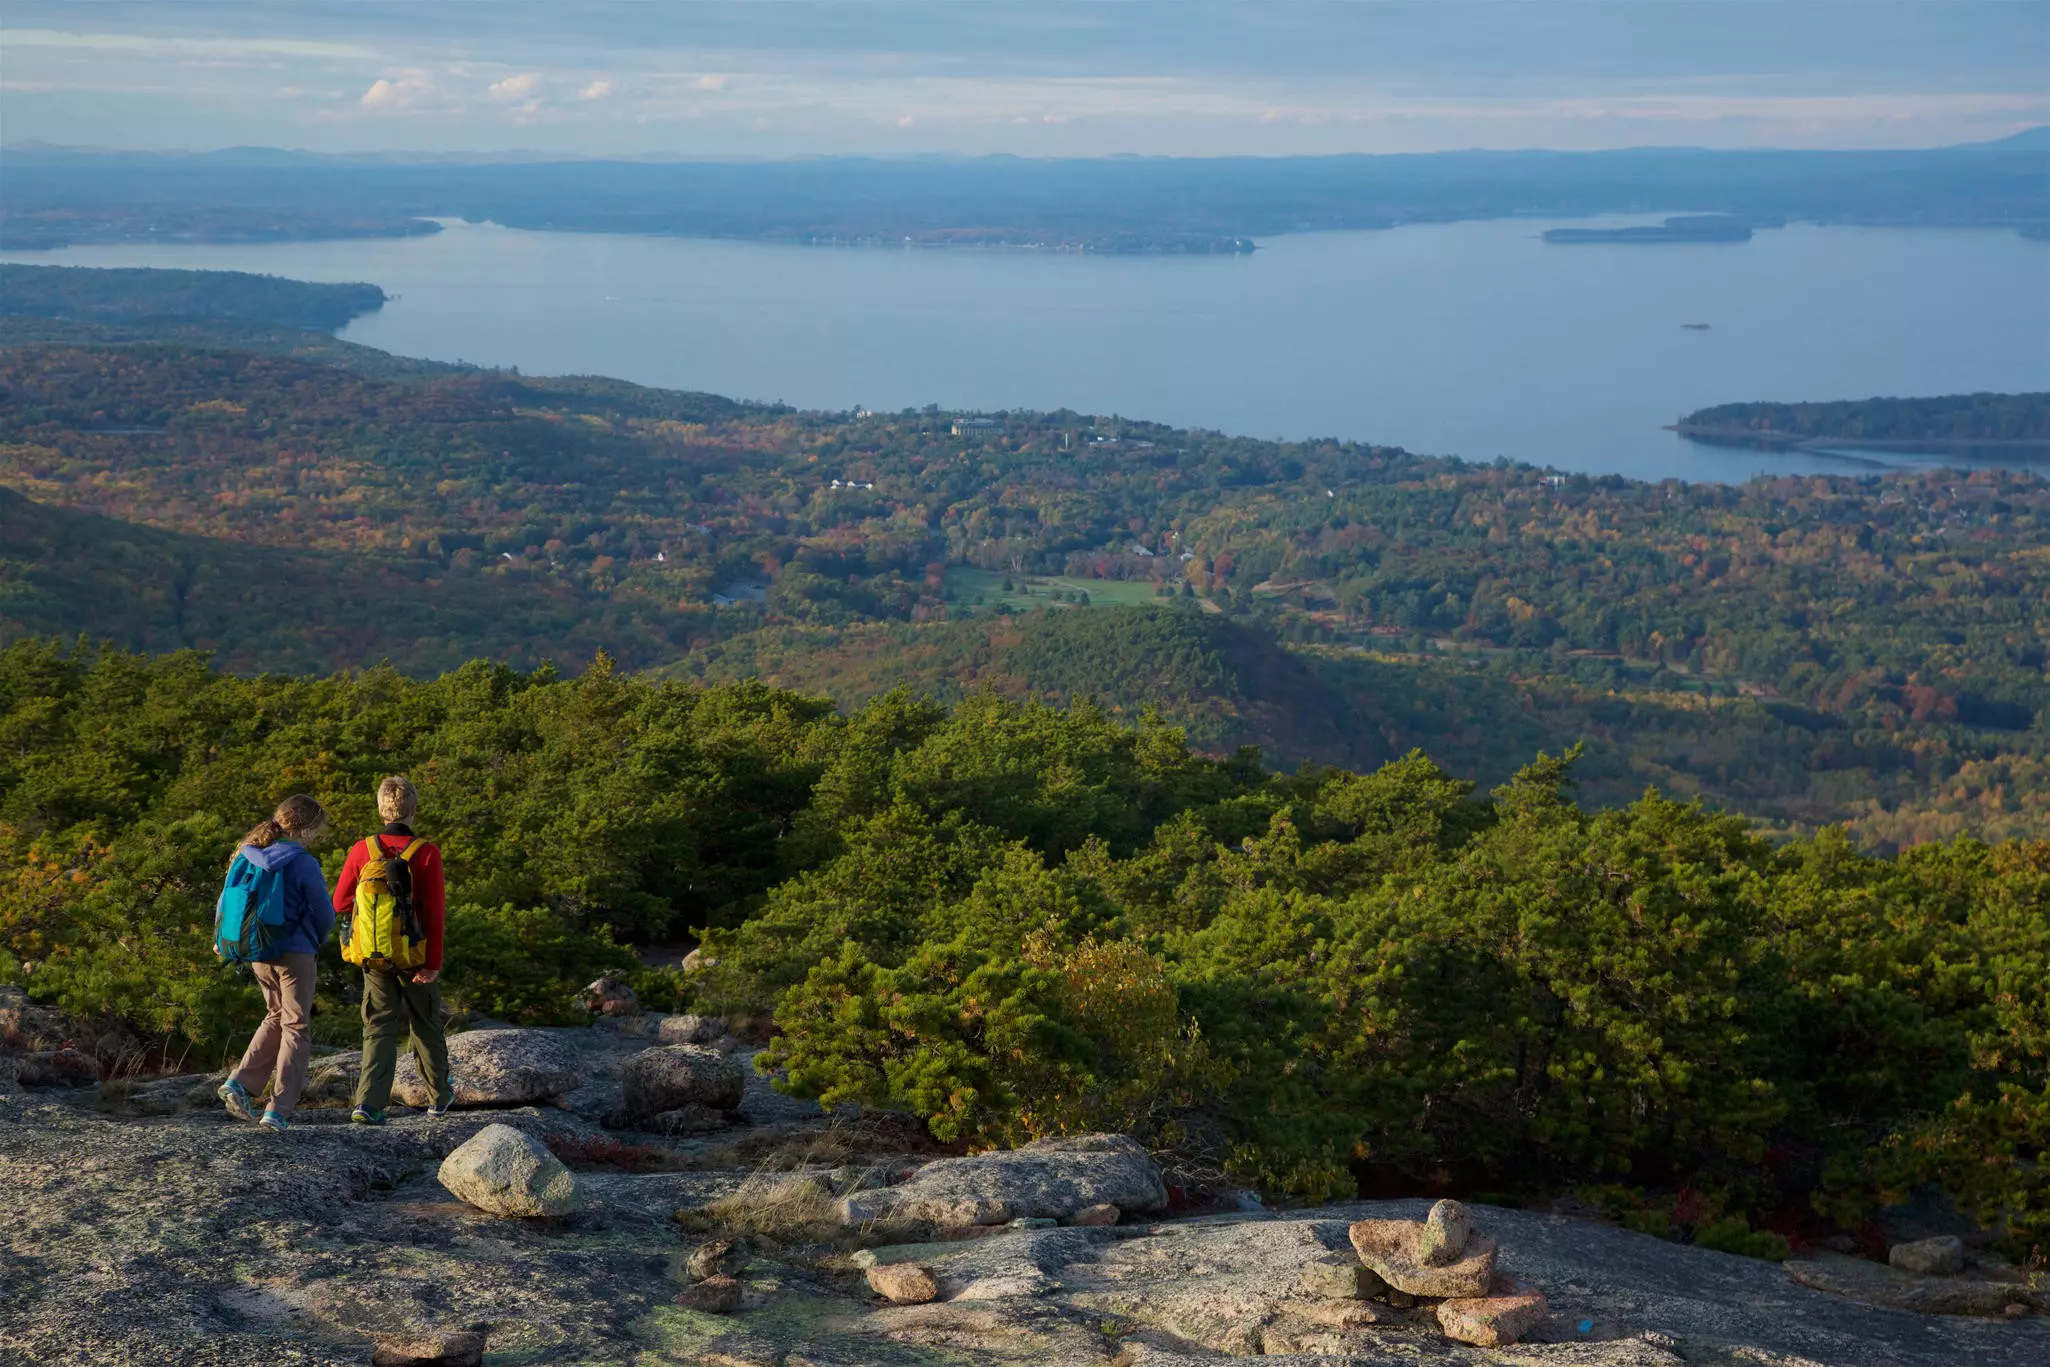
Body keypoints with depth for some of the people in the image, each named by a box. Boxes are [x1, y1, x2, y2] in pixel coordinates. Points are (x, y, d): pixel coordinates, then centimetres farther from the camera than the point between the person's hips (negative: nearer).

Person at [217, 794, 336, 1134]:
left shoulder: (248, 855, 1)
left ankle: (240, 1083, 12)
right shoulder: (303, 864, -16)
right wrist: (316, 940, 12)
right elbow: (325, 914, -8)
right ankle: (279, 1111, 0)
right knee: (295, 1027, 4)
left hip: (258, 953, 6)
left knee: (276, 1017, 24)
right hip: (294, 953, -6)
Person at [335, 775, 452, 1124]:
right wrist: (433, 963, -13)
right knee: (425, 1026, 17)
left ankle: (369, 1102, -11)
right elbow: (434, 912, -16)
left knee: (379, 1029, 6)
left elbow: (340, 902, 1)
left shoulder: (362, 851, -6)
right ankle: (440, 1096, 34)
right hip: (414, 957, -1)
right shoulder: (425, 853, -13)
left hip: (373, 958, 1)